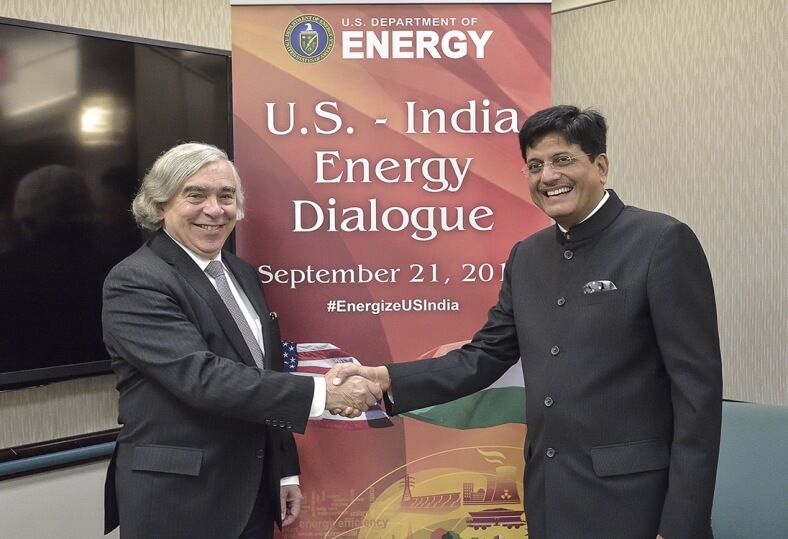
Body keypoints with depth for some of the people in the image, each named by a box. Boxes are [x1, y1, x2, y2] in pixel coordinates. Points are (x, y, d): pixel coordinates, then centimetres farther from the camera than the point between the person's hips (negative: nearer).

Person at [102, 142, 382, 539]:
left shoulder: (243, 275, 9)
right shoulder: (136, 281, -15)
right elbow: (202, 378, -26)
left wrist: (285, 472, 12)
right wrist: (323, 392, -27)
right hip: (177, 502, -7)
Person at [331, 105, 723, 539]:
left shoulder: (663, 241, -10)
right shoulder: (526, 256, 8)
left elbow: (698, 386, -12)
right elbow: (483, 357, 8)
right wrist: (387, 379, -7)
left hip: (631, 501, -6)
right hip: (549, 501, 6)